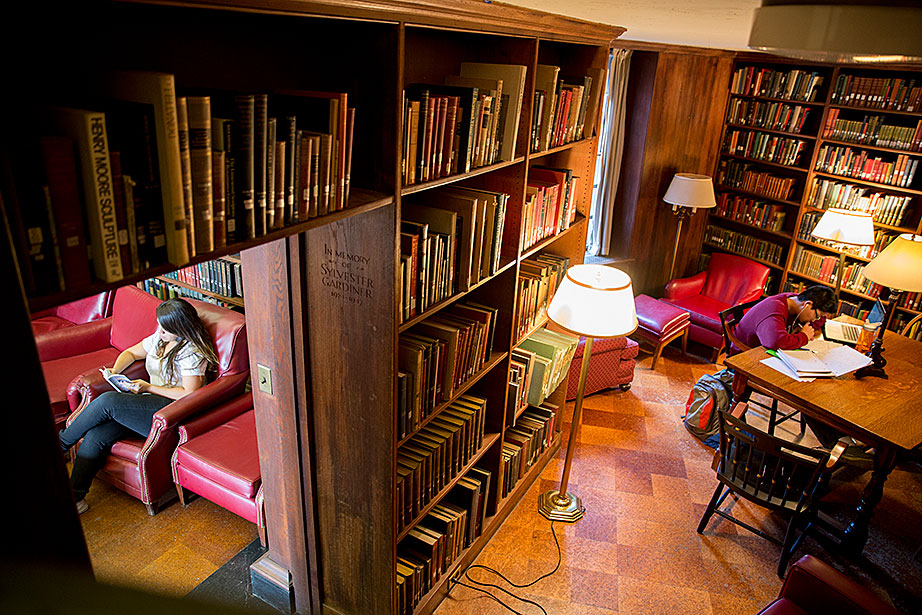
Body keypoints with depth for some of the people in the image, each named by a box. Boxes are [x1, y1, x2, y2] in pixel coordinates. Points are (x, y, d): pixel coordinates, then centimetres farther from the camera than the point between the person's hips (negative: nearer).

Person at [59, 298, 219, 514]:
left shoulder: (192, 352, -12)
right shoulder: (159, 338, 13)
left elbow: (189, 394, -18)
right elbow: (131, 352, 28)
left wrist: (148, 388, -15)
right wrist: (115, 371, 7)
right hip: (150, 406, 8)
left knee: (107, 401, -23)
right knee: (95, 435, -14)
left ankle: (61, 443, 2)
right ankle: (75, 496, -7)